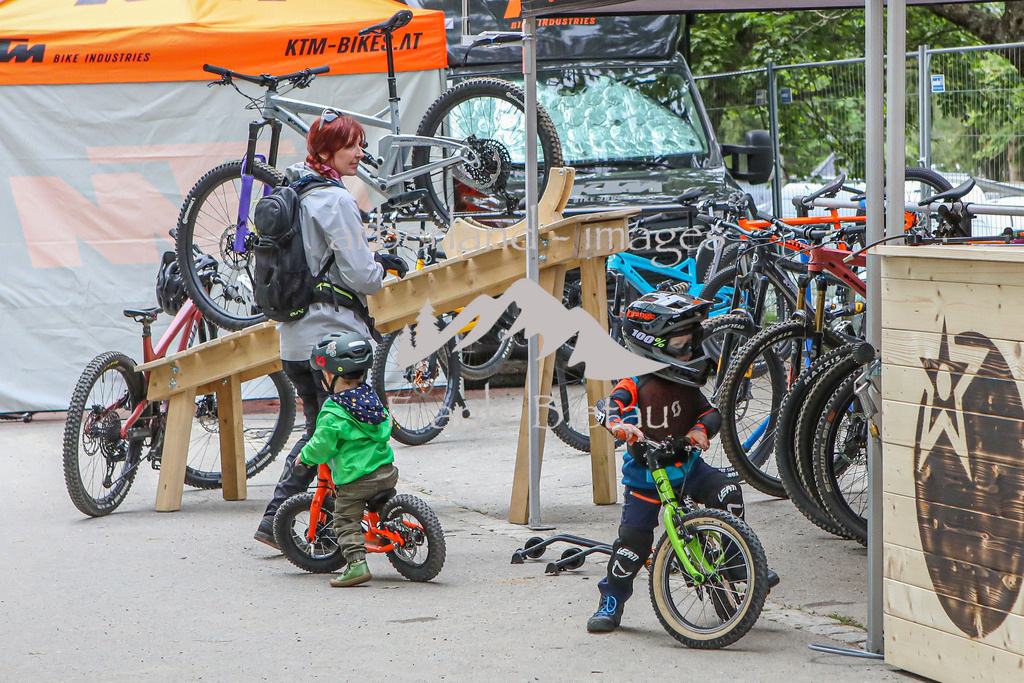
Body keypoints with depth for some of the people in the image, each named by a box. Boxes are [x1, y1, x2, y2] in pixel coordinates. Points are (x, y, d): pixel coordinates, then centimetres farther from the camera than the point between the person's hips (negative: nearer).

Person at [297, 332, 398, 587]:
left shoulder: (332, 413, -14)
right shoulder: (371, 398, 8)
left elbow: (322, 446, -13)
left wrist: (305, 457, 7)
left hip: (355, 479, -6)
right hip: (387, 472, 6)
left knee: (346, 522, 0)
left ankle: (356, 562, -12)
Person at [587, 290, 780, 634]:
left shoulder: (686, 386, 0)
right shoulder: (635, 386, -16)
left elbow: (711, 412, -3)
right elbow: (610, 405, -31)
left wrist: (701, 429, -25)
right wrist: (619, 424, -52)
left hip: (687, 466, 4)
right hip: (645, 474, -4)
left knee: (728, 492, -18)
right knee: (634, 540, -9)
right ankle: (611, 601, 10)